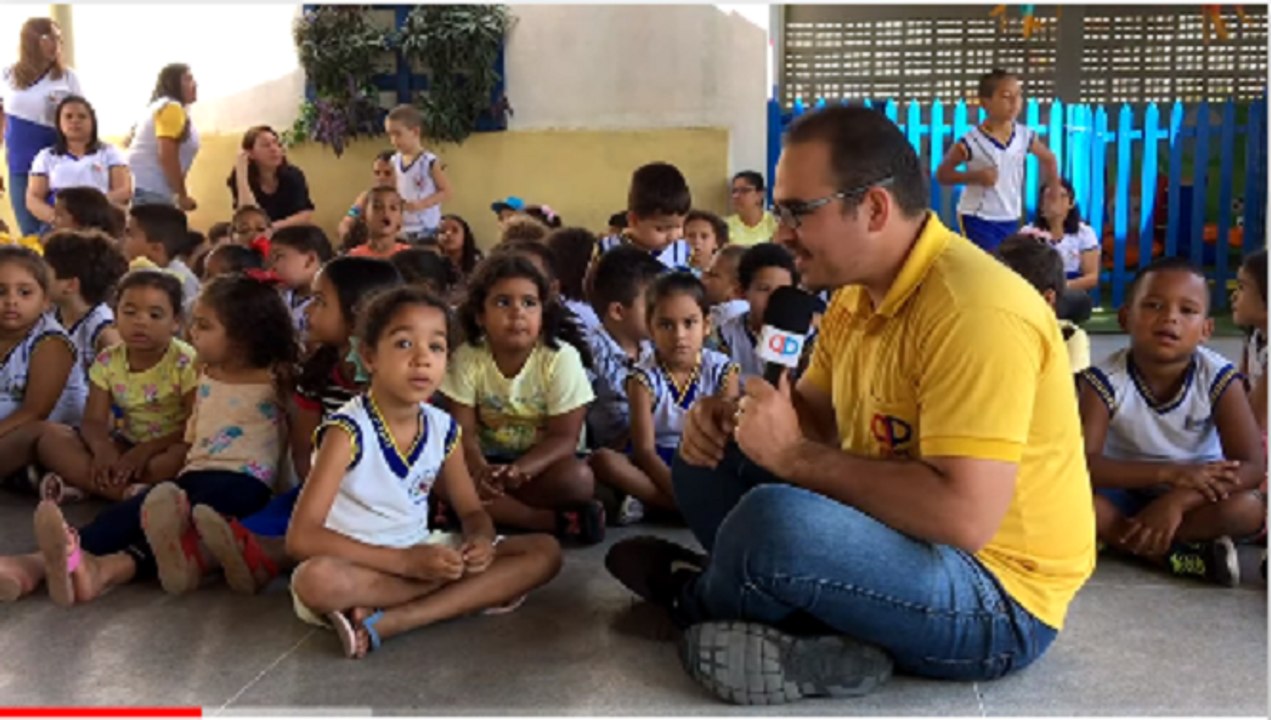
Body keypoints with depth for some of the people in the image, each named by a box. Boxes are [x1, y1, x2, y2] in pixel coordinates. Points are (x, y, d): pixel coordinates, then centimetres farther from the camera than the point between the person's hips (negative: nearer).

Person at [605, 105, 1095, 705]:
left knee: (774, 520, -33)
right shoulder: (859, 290, 4)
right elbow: (813, 414, 15)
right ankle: (818, 632, -9)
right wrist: (734, 418, -7)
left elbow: (964, 517, -33)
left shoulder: (972, 311, -26)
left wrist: (794, 456, -25)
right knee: (707, 460, 8)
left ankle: (698, 600, 2)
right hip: (901, 538, 9)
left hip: (993, 600, -9)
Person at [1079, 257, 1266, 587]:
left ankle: (1121, 539, -24)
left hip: (1193, 496, 1)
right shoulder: (1105, 380, -19)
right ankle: (1179, 557, -27)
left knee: (1249, 508, -30)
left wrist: (1178, 500, -36)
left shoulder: (1219, 379, -16)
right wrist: (1170, 474, -36)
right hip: (1127, 493, -1)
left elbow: (1252, 466, -21)